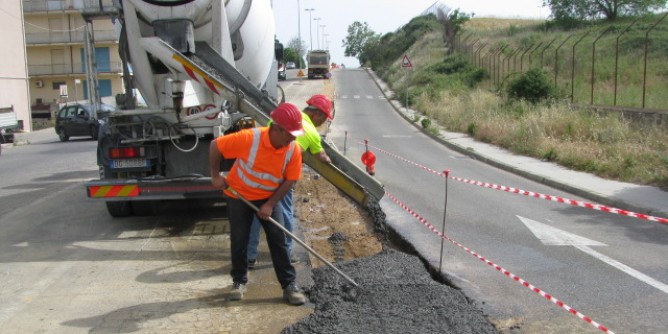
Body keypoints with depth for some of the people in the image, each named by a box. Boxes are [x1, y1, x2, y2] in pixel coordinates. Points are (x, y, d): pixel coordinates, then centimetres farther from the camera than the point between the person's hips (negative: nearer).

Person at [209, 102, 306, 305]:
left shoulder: (293, 150, -20)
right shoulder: (249, 138, -29)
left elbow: (290, 180, -11)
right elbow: (215, 146, -19)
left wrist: (270, 204, -15)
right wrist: (216, 176, -13)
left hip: (269, 198, 2)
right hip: (239, 196, -2)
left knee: (278, 240, -3)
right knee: (239, 241, 4)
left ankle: (289, 285, 4)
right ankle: (239, 281, 24)